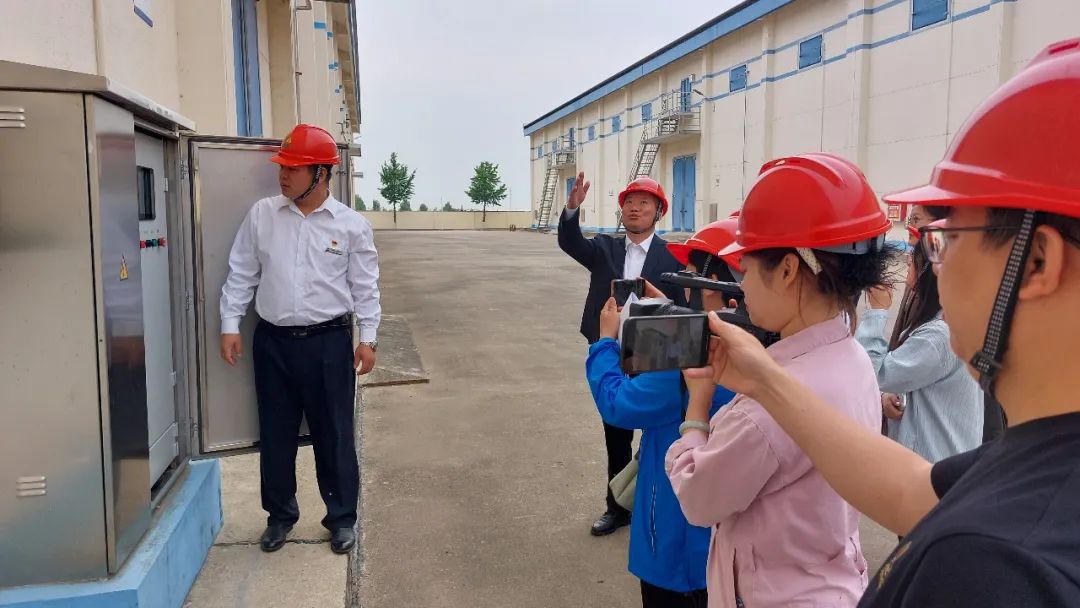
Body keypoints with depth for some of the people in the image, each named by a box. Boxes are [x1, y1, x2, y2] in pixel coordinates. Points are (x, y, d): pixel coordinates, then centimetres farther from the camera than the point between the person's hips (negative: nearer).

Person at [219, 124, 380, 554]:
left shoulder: (351, 224, -3)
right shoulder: (261, 215, 2)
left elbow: (365, 287, 1)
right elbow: (241, 274, 7)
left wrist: (367, 338, -3)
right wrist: (230, 325, 3)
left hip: (329, 341, -2)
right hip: (273, 341, 2)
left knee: (334, 434, 7)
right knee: (275, 434, 12)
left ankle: (341, 518, 23)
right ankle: (280, 515, 31)